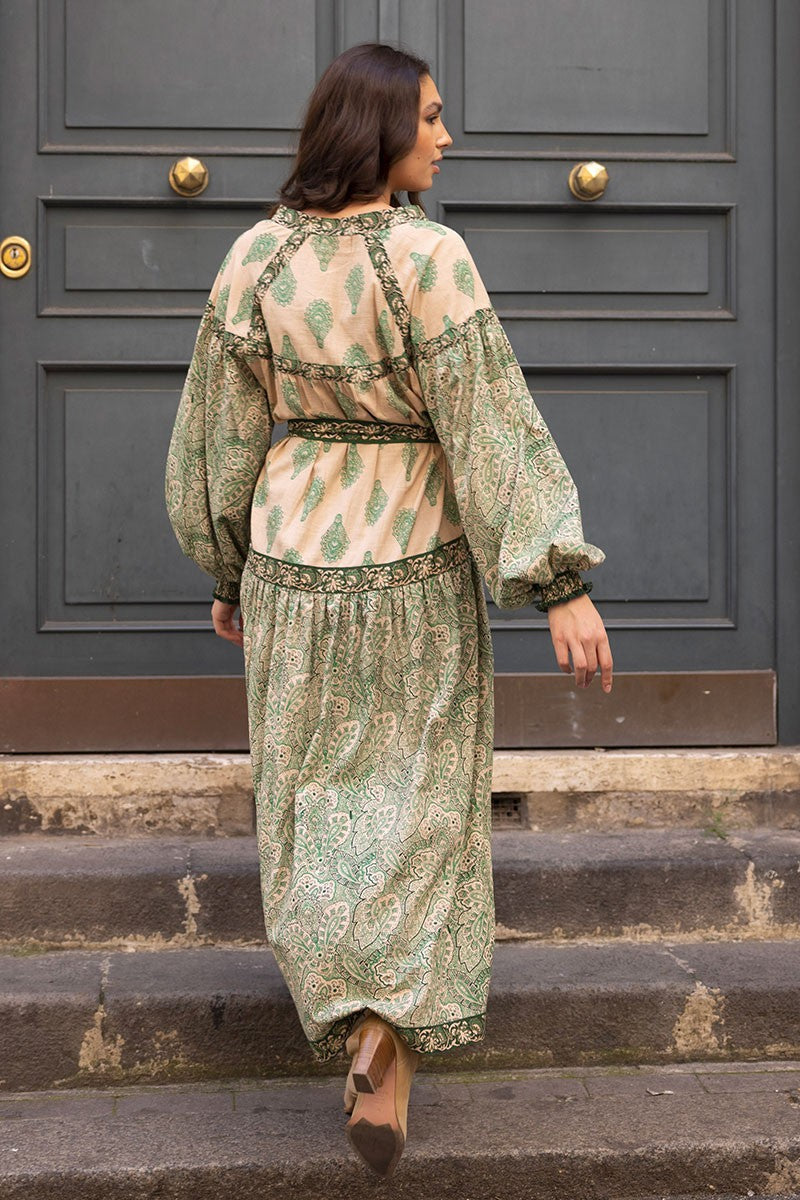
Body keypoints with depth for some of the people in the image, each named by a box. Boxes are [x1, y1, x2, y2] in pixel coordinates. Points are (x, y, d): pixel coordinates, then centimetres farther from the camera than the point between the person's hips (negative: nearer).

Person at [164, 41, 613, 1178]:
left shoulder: (255, 257, -3)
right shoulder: (428, 256, -18)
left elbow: (221, 436, 2)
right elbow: (495, 430, -21)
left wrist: (228, 572, 14)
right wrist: (563, 587, -19)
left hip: (295, 565, 3)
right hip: (417, 573, -3)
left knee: (319, 801, 18)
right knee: (412, 805, 8)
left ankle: (358, 1019, 25)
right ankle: (389, 1067, -1)